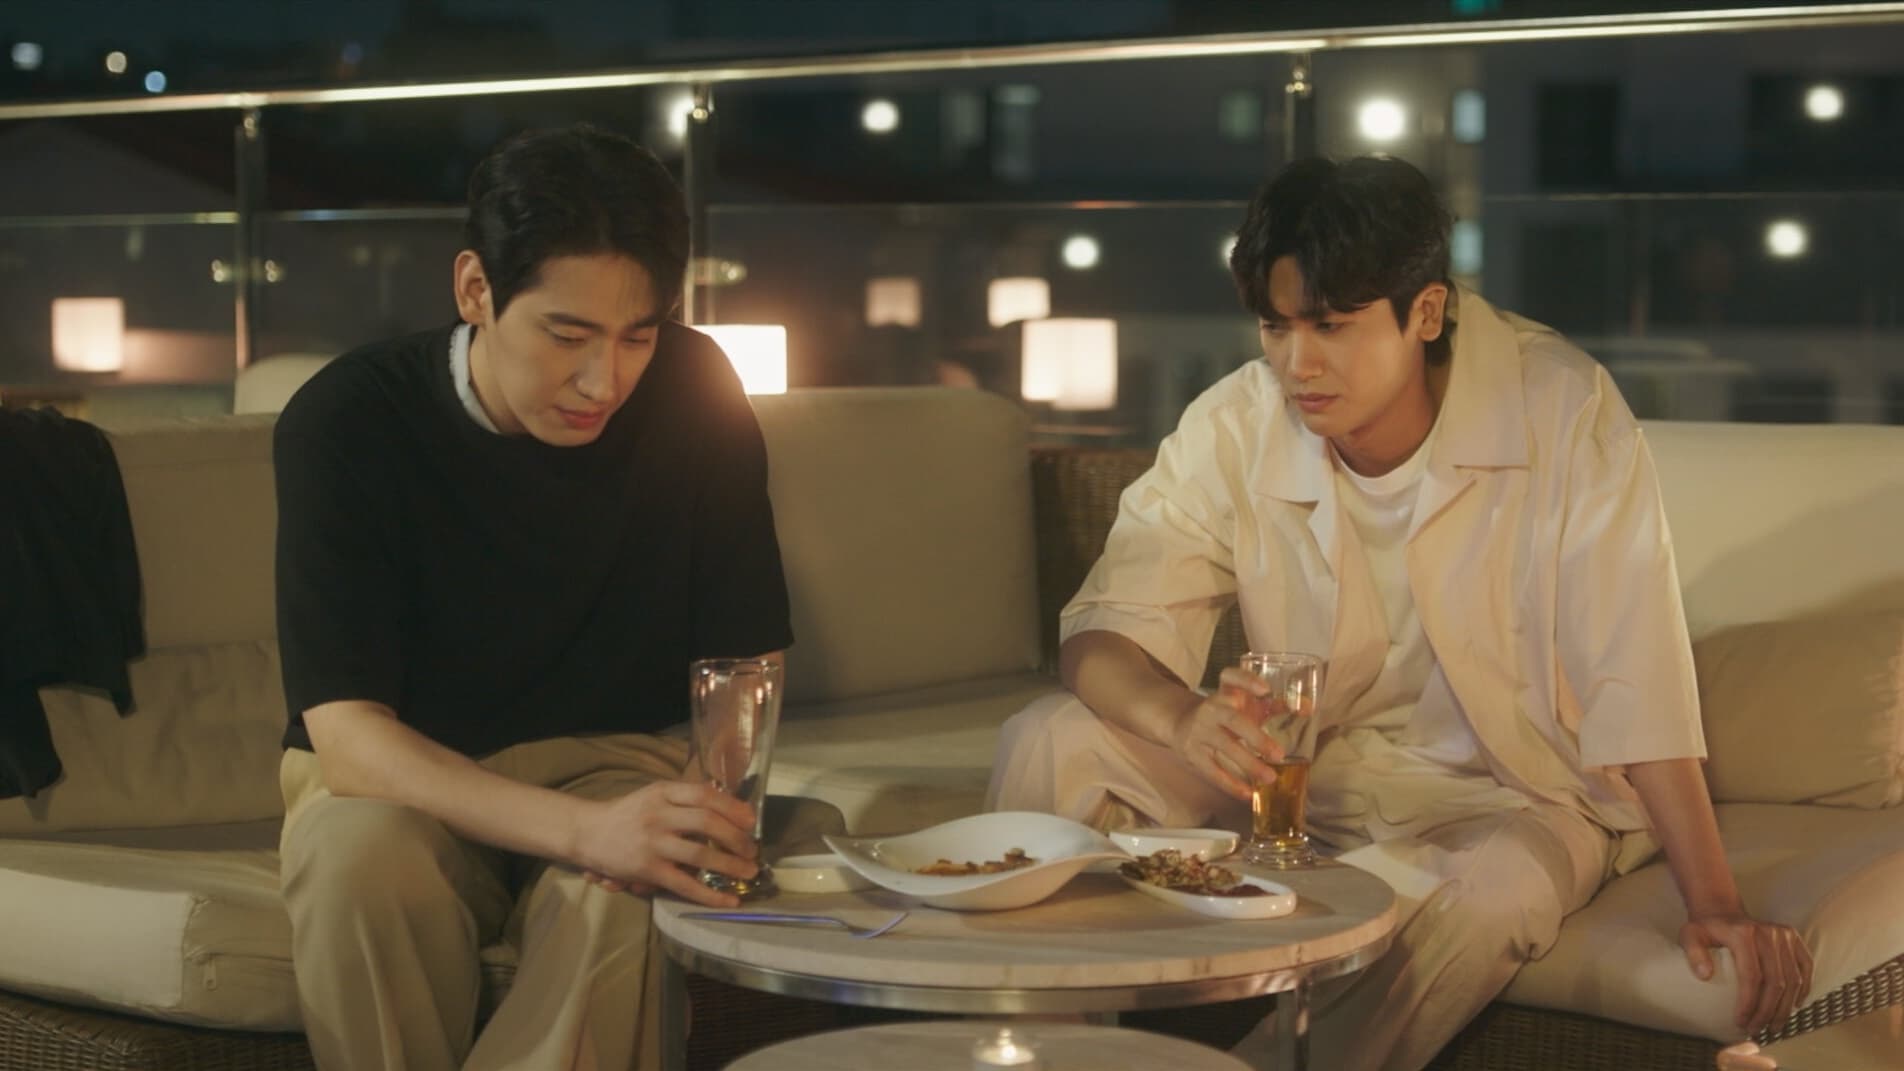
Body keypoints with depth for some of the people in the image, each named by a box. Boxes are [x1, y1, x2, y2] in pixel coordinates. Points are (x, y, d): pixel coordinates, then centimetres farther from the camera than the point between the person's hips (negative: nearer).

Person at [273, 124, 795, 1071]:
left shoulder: (693, 395, -10)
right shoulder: (344, 422, -17)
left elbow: (747, 656, -4)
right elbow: (343, 732, -24)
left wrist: (710, 810, -27)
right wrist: (582, 829, -40)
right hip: (394, 781, -1)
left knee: (626, 897, -34)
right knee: (362, 867, -35)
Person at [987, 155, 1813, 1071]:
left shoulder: (1562, 410, -21)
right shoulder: (1233, 429, -12)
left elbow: (1635, 681, -22)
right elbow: (1102, 633, -14)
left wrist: (1714, 905, -26)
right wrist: (1188, 721, -37)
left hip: (1513, 788, -3)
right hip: (1308, 768, 3)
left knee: (1494, 892, -38)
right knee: (1049, 746, -18)